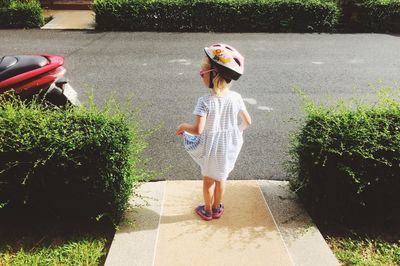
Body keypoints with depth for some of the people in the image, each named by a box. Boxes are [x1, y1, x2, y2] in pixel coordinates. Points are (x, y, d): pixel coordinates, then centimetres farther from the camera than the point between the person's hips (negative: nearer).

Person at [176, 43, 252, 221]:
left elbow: (198, 129, -30)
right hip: (229, 146, 3)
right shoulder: (236, 97, -12)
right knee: (221, 178, 23)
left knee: (208, 179, 20)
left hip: (210, 148, -3)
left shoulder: (205, 101, -25)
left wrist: (183, 126, -11)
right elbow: (247, 122, -4)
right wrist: (238, 130, 17)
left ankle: (207, 210, 37)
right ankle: (217, 209, 41)